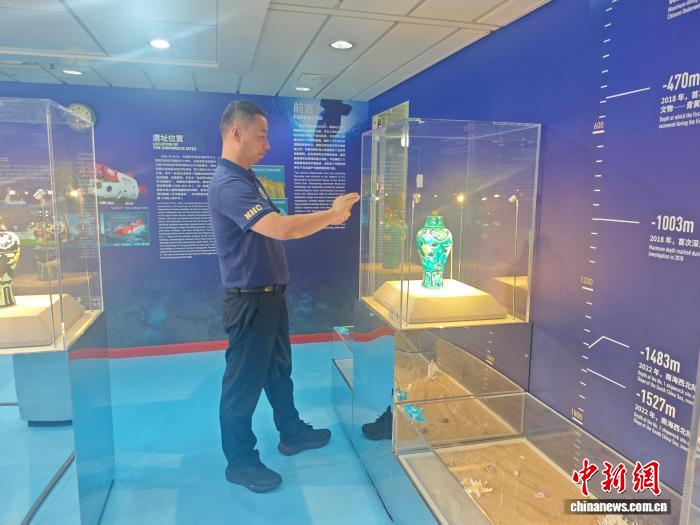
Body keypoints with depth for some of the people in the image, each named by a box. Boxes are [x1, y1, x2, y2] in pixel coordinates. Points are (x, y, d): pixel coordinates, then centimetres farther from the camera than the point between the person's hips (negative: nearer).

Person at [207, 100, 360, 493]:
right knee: (244, 380, 5)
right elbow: (281, 228, -32)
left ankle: (292, 433, 41)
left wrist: (327, 217, 6)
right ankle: (240, 462, 23)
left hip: (271, 294, 10)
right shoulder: (228, 185, -22)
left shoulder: (249, 178, 12)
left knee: (279, 368, 22)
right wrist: (333, 214, -21)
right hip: (249, 299, -10)